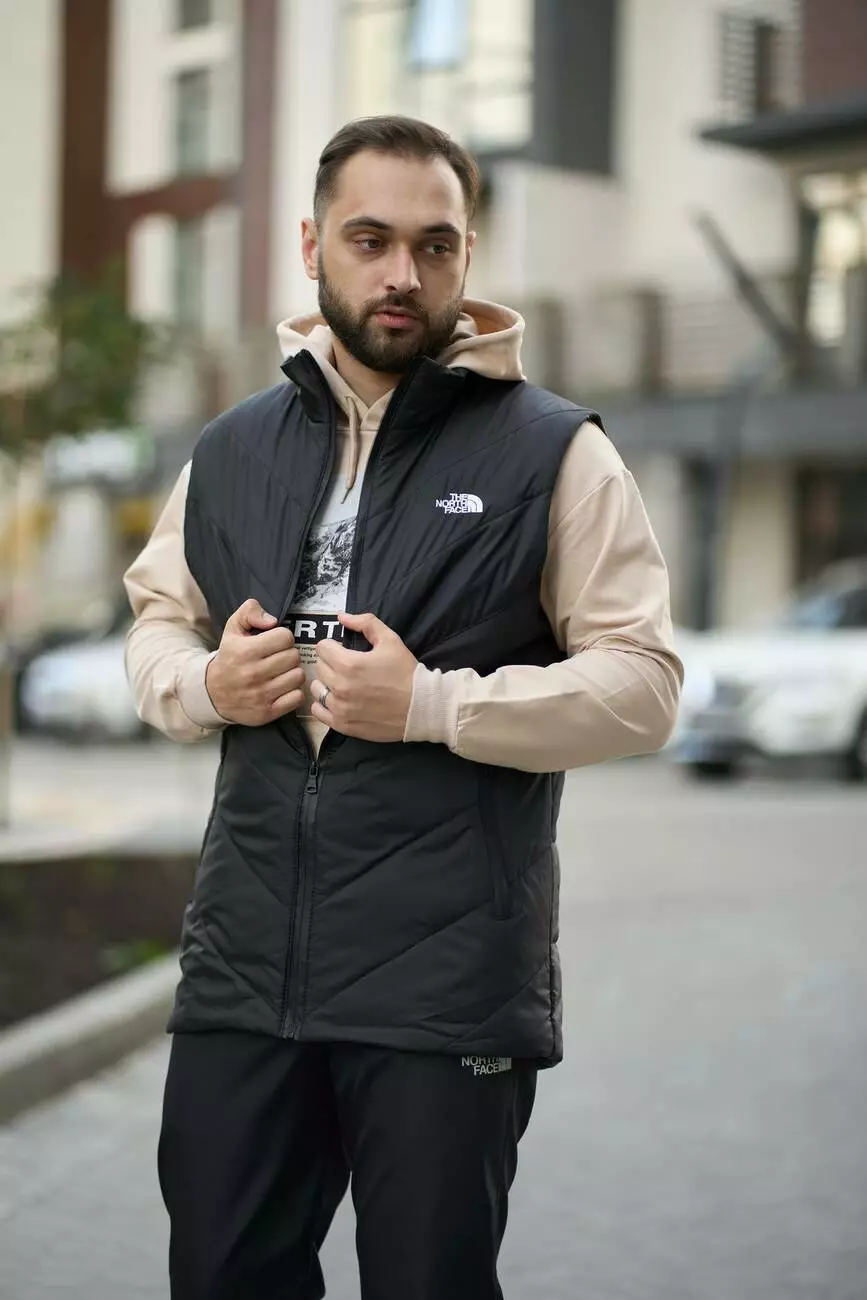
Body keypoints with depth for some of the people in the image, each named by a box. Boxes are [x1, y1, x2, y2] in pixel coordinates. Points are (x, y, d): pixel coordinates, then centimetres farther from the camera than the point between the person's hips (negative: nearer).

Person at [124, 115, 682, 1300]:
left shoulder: (553, 452, -3)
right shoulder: (233, 449, 12)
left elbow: (642, 685, -7)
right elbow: (155, 624, 22)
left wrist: (430, 703, -18)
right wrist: (203, 683, -1)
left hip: (448, 989, -4)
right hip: (242, 970, 4)